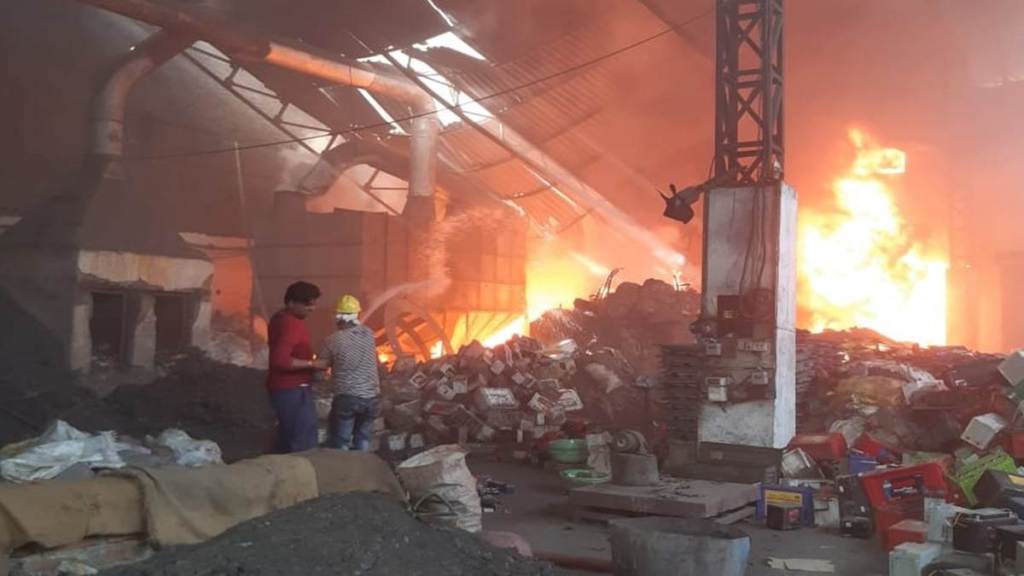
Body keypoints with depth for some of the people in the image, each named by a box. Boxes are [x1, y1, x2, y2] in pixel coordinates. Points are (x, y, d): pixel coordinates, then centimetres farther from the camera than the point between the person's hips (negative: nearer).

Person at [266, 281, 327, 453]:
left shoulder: (281, 318, 11)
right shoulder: (291, 325, -21)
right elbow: (280, 361, -30)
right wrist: (312, 364, -22)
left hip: (286, 388, 11)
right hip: (293, 390, -11)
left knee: (287, 437, 18)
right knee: (305, 443, -11)